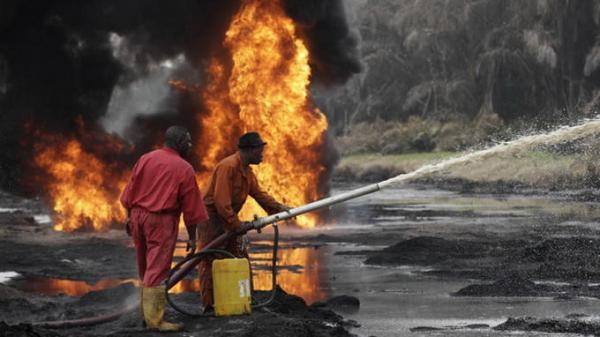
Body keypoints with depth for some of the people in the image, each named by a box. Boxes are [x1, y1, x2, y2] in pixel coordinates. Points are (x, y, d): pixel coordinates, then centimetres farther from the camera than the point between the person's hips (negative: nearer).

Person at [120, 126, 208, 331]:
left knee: (145, 270, 17)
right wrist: (192, 236, 2)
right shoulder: (184, 169, -7)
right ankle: (154, 320, -7)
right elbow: (190, 208, -5)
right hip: (161, 221, -6)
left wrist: (130, 217, 20)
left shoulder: (145, 159, 7)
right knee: (157, 271, -5)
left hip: (138, 215, 6)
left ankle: (147, 313, 25)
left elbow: (130, 192, 10)